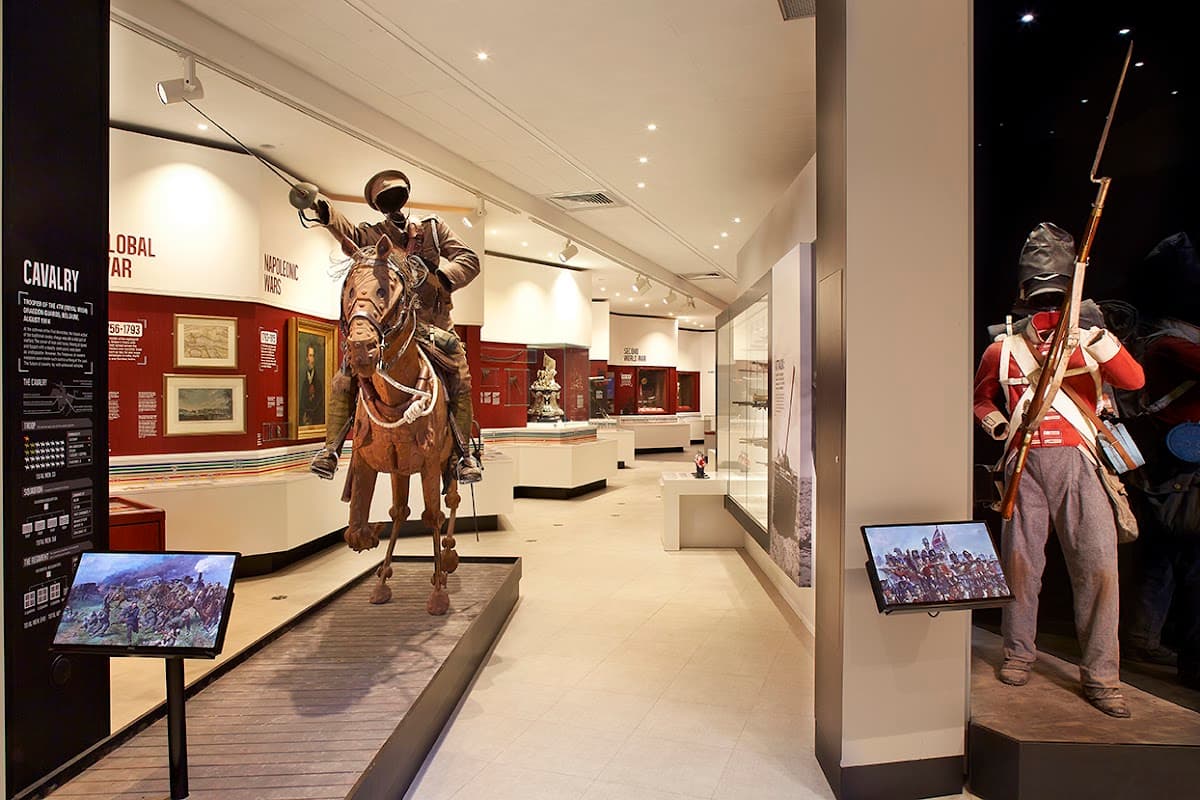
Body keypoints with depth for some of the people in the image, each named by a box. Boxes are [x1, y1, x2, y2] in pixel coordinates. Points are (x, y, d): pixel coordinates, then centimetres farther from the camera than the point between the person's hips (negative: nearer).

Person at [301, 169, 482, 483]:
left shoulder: (434, 228, 11)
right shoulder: (371, 235, 9)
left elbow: (469, 260, 3)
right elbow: (347, 231, -14)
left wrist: (445, 276, -17)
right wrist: (325, 212, -35)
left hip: (432, 325, 0)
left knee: (461, 380, -15)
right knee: (344, 380, -10)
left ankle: (464, 452, -2)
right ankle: (331, 448, 3)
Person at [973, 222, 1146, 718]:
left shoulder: (1088, 341, 11)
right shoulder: (1003, 349, 12)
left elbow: (1134, 380, -7)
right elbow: (981, 398, 24)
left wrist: (1098, 335, -19)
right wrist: (997, 424, 5)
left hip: (1079, 463, 0)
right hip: (1025, 464, 1)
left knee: (1098, 565, -6)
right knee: (1020, 561, 3)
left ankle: (1100, 675, 5)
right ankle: (1018, 652, 20)